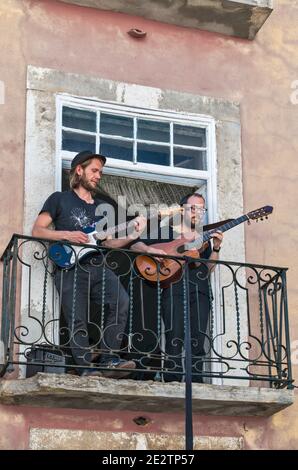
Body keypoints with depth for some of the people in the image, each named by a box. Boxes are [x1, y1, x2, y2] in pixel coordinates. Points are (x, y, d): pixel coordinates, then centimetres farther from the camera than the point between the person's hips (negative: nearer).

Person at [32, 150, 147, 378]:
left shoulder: (101, 206, 25)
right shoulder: (60, 199, 11)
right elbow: (37, 230, 2)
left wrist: (132, 236, 4)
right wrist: (67, 235, -11)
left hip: (98, 267, 4)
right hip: (70, 268, -4)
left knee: (121, 301, -21)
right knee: (77, 320, -13)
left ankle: (109, 359, -18)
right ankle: (86, 368, -10)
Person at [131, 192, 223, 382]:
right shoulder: (167, 233, 12)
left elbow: (208, 269, 12)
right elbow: (135, 246, 9)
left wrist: (216, 248, -2)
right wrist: (150, 250, -10)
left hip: (200, 291, 4)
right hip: (174, 287, -4)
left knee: (197, 341, -2)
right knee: (175, 338, -12)